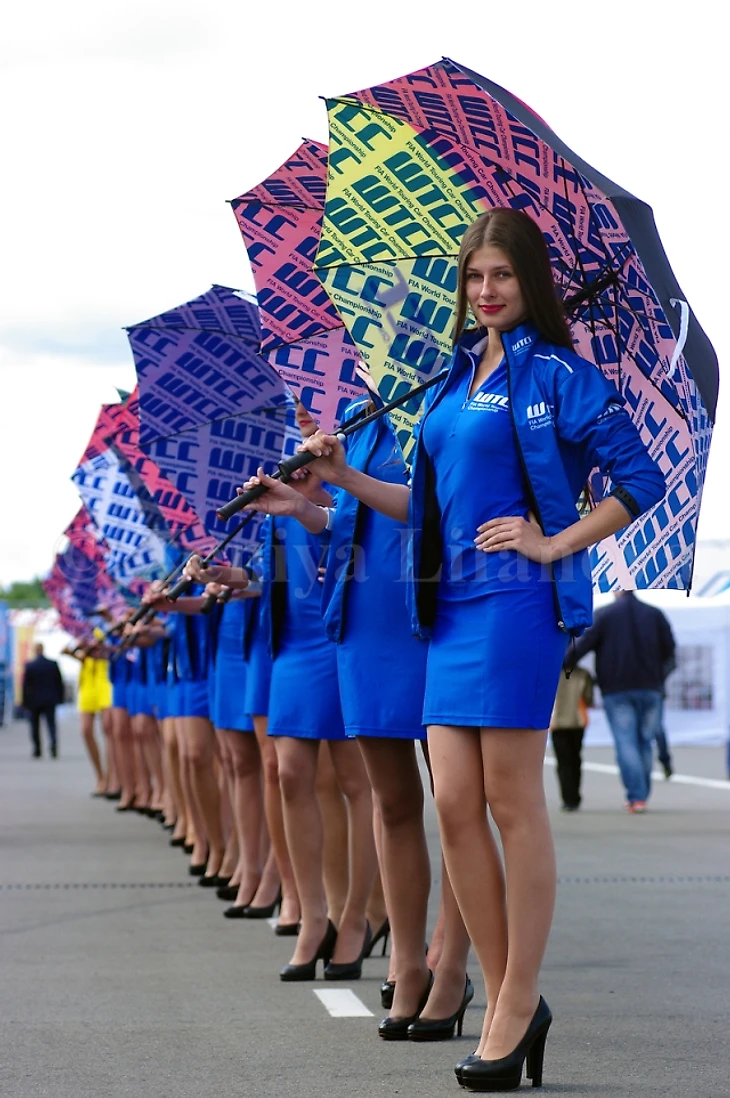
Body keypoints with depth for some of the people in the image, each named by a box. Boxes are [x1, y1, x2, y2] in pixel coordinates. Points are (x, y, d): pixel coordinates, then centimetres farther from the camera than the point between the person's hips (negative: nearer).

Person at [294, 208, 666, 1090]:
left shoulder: (556, 373, -4)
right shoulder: (458, 376, 17)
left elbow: (639, 479, -8)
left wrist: (557, 543, -11)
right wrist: (346, 479, 11)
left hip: (518, 600, -7)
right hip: (452, 604, 7)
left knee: (512, 800, -4)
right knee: (455, 803, 3)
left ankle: (516, 1006, 4)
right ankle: (507, 1000, 13)